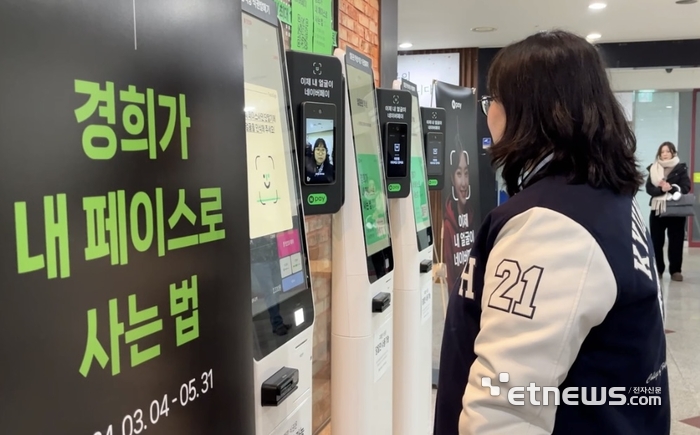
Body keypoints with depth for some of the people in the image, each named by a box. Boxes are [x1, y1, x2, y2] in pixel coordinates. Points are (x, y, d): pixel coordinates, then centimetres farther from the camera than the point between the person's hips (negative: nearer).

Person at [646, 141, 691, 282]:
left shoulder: (681, 168, 4)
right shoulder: (653, 169, 7)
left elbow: (685, 188, -5)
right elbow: (649, 189, -2)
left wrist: (671, 188, -22)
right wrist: (661, 189, -20)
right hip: (657, 209, 1)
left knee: (676, 241, 2)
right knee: (656, 241, 3)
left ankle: (675, 270, 9)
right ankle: (657, 269, 13)